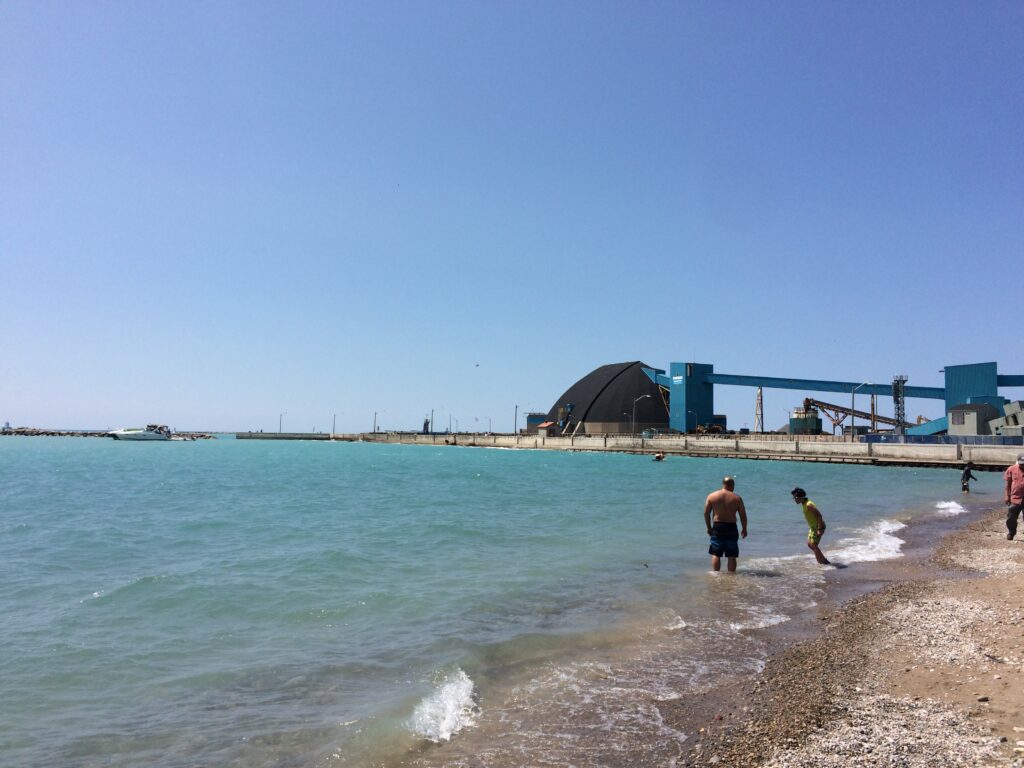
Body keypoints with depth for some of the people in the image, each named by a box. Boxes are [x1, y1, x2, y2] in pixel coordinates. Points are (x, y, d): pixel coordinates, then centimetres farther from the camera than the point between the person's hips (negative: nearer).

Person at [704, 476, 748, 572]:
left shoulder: (711, 496, 2)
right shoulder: (737, 498, 0)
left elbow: (706, 513, 1)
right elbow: (743, 515, 1)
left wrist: (709, 527, 11)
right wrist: (744, 529, 14)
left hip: (717, 527, 0)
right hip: (731, 528, 0)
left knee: (715, 554, 6)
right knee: (732, 556, 7)